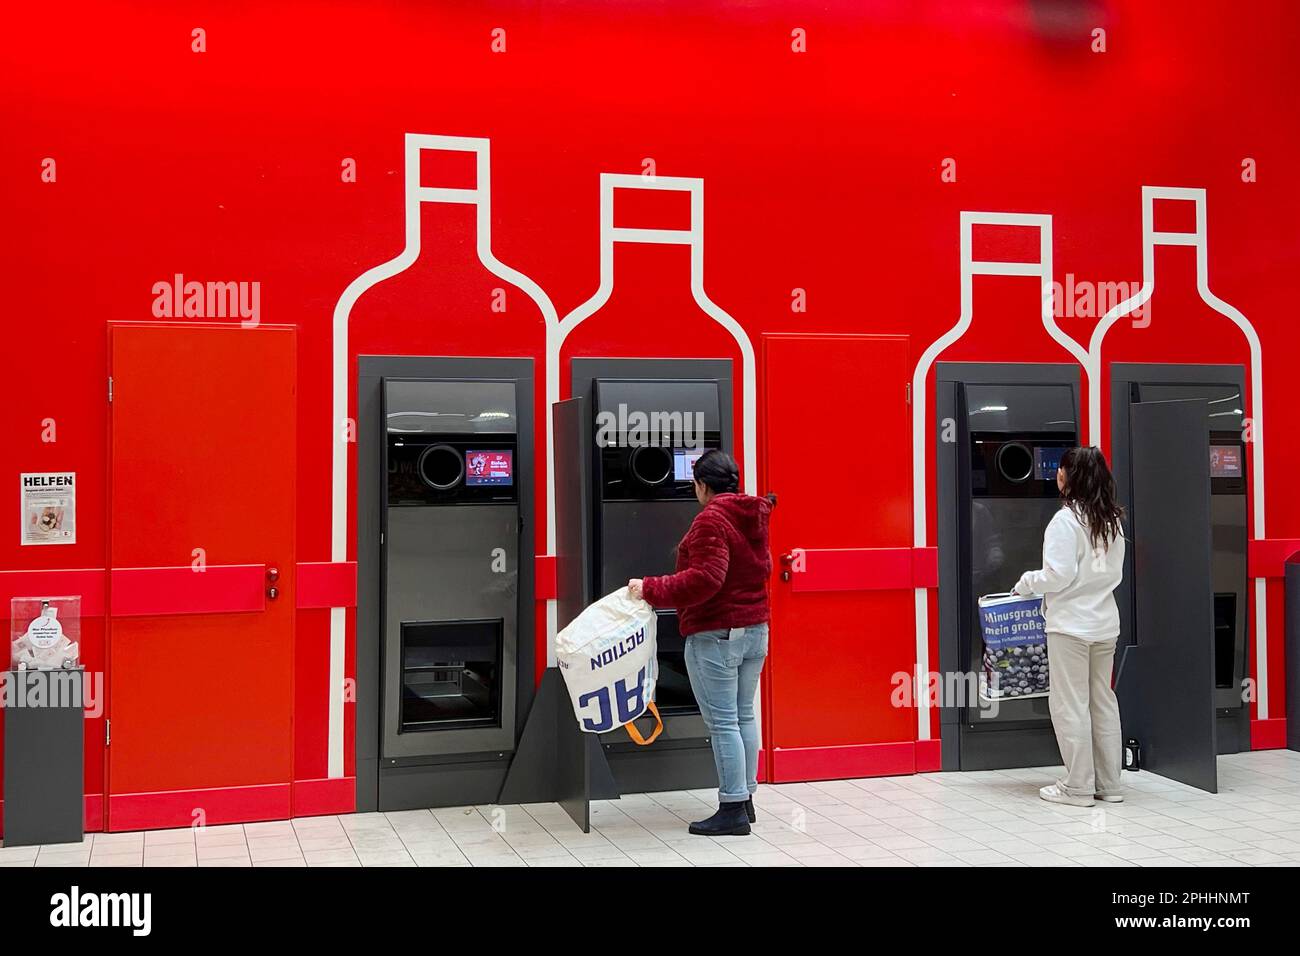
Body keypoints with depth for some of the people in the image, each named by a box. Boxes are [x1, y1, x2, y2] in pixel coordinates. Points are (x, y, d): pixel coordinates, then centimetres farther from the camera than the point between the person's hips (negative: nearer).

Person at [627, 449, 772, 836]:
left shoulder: (711, 520, -16)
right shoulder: (752, 516, 11)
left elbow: (706, 577, -26)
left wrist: (652, 590, -23)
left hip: (715, 635, -9)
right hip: (756, 630, 9)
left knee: (722, 723, -4)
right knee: (744, 715, 16)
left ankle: (732, 810, 0)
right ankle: (745, 798, 23)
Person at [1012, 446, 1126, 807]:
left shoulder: (1066, 520, -15)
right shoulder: (1112, 520, 8)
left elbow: (1058, 575, -17)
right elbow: (1115, 573, 14)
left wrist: (1026, 583, -1)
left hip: (1071, 625, -7)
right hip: (1105, 623, 8)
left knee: (1070, 705, 0)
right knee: (1103, 701, 14)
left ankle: (1078, 786, 5)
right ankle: (1108, 783, 19)